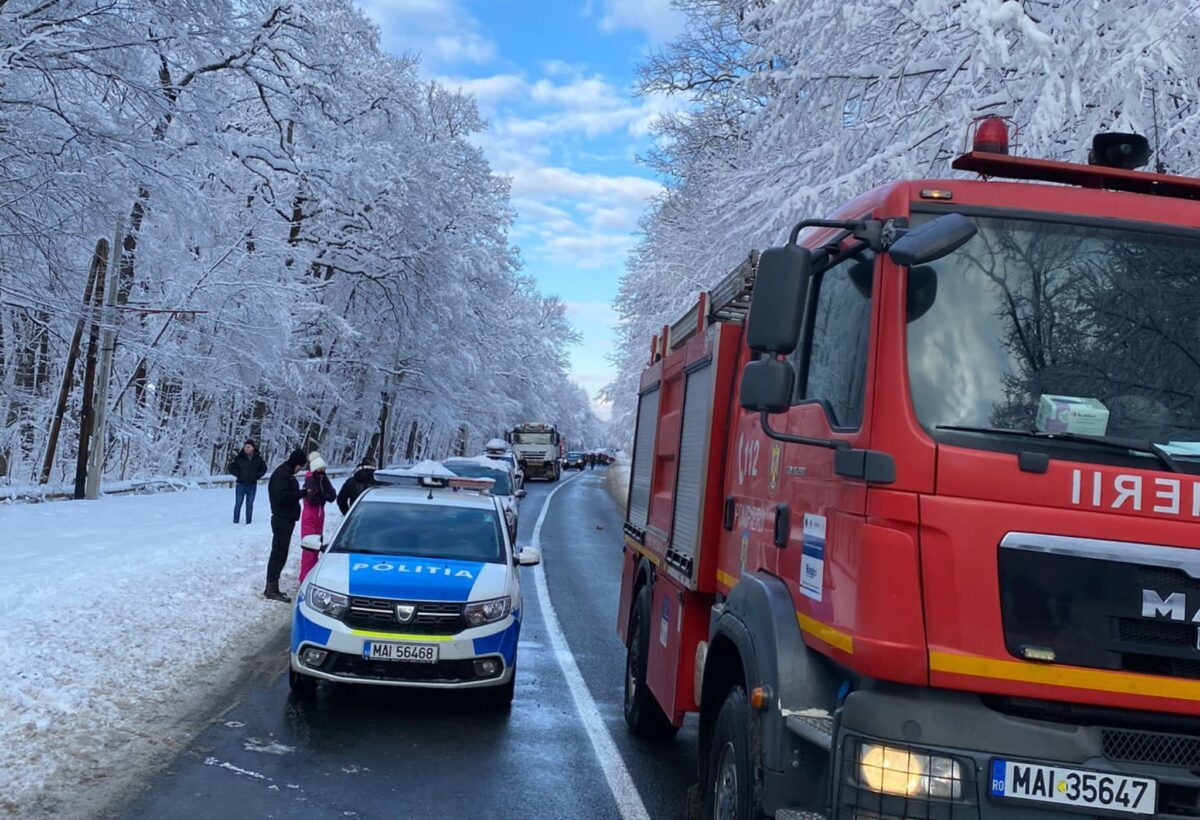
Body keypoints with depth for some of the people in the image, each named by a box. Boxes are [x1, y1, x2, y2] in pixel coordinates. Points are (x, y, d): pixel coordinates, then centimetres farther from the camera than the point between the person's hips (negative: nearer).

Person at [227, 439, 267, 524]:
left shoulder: (258, 459, 1)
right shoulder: (239, 458, -6)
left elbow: (264, 468, 15)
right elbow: (230, 468, 0)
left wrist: (257, 476, 2)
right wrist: (238, 474, -8)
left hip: (252, 485, 2)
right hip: (240, 484, -2)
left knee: (250, 504, 9)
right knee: (238, 504, -1)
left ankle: (248, 523, 16)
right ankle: (235, 523, 3)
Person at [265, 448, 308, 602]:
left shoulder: (286, 473, 17)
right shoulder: (281, 474, -15)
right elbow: (283, 496, -25)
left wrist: (301, 493, 3)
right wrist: (303, 493, -20)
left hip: (285, 519, 11)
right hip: (282, 519, -11)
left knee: (280, 553, 14)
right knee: (279, 553, -8)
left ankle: (272, 588, 20)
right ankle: (271, 589, -6)